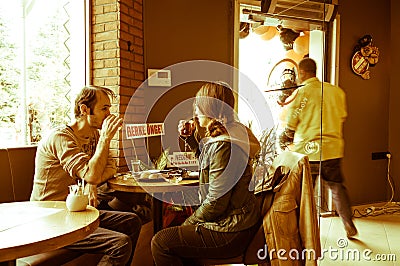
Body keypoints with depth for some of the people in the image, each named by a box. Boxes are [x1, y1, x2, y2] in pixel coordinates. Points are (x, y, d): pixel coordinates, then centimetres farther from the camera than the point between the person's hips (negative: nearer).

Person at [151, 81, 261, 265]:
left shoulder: (223, 145, -26)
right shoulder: (232, 132, 7)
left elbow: (215, 203, -25)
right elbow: (205, 158, 28)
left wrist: (188, 223, -8)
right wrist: (189, 137, 15)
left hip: (230, 233, -10)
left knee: (160, 243, -5)